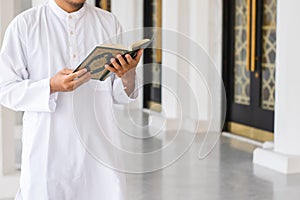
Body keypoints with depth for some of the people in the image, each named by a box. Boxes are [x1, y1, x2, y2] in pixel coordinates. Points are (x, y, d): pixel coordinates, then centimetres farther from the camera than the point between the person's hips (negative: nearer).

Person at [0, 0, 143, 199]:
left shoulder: (109, 23, 7)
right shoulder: (24, 24, -1)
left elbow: (119, 95, 6)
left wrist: (128, 74, -16)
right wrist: (52, 86, -19)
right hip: (48, 151, -2)